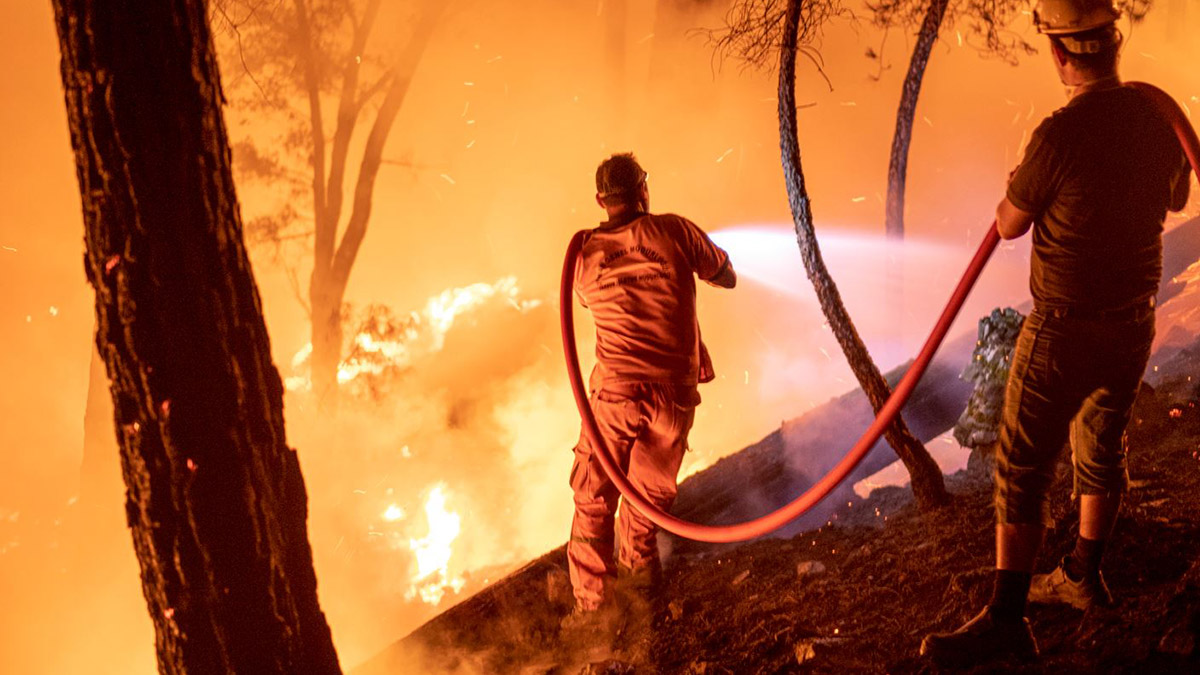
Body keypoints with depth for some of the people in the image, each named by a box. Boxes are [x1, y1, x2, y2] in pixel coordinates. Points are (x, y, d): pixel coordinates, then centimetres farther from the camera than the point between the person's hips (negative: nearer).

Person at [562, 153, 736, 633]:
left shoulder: (585, 255, 2)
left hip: (616, 392, -1)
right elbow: (727, 278, 11)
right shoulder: (676, 232, -2)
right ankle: (638, 562, 41)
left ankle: (593, 598, 3)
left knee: (594, 495, 7)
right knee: (651, 485, 21)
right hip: (676, 391, 1)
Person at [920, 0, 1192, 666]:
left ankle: (1006, 620, 0)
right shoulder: (1157, 117, -2)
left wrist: (1017, 186, 13)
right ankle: (1083, 575, 38)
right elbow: (1175, 198, 18)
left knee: (1023, 469, -1)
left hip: (1064, 329, -7)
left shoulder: (1061, 134, -23)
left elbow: (1009, 224, -8)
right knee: (1102, 447, 22)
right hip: (1135, 320, 7)